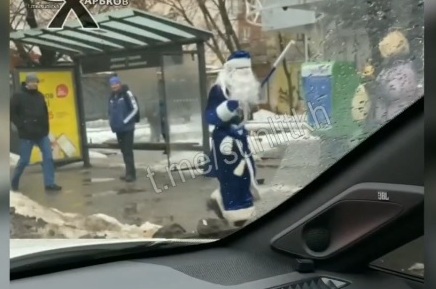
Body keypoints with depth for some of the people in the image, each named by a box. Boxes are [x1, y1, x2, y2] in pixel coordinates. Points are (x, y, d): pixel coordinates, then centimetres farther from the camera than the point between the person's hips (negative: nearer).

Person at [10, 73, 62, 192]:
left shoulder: (39, 95, 11)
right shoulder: (18, 96, -6)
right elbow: (12, 113, -8)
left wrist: (46, 127, 11)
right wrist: (21, 126, -12)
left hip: (42, 133, 5)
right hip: (27, 135, -5)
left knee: (48, 157, -1)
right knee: (24, 160, 1)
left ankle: (49, 184, 3)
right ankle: (14, 183, 22)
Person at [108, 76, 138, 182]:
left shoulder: (127, 94, -10)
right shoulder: (112, 97, 11)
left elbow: (135, 108, -14)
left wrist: (125, 121, -15)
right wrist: (112, 123, 6)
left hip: (127, 128, -7)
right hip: (118, 128, 7)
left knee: (128, 151, -8)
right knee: (124, 151, 11)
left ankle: (131, 173, -6)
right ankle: (129, 172, 19)